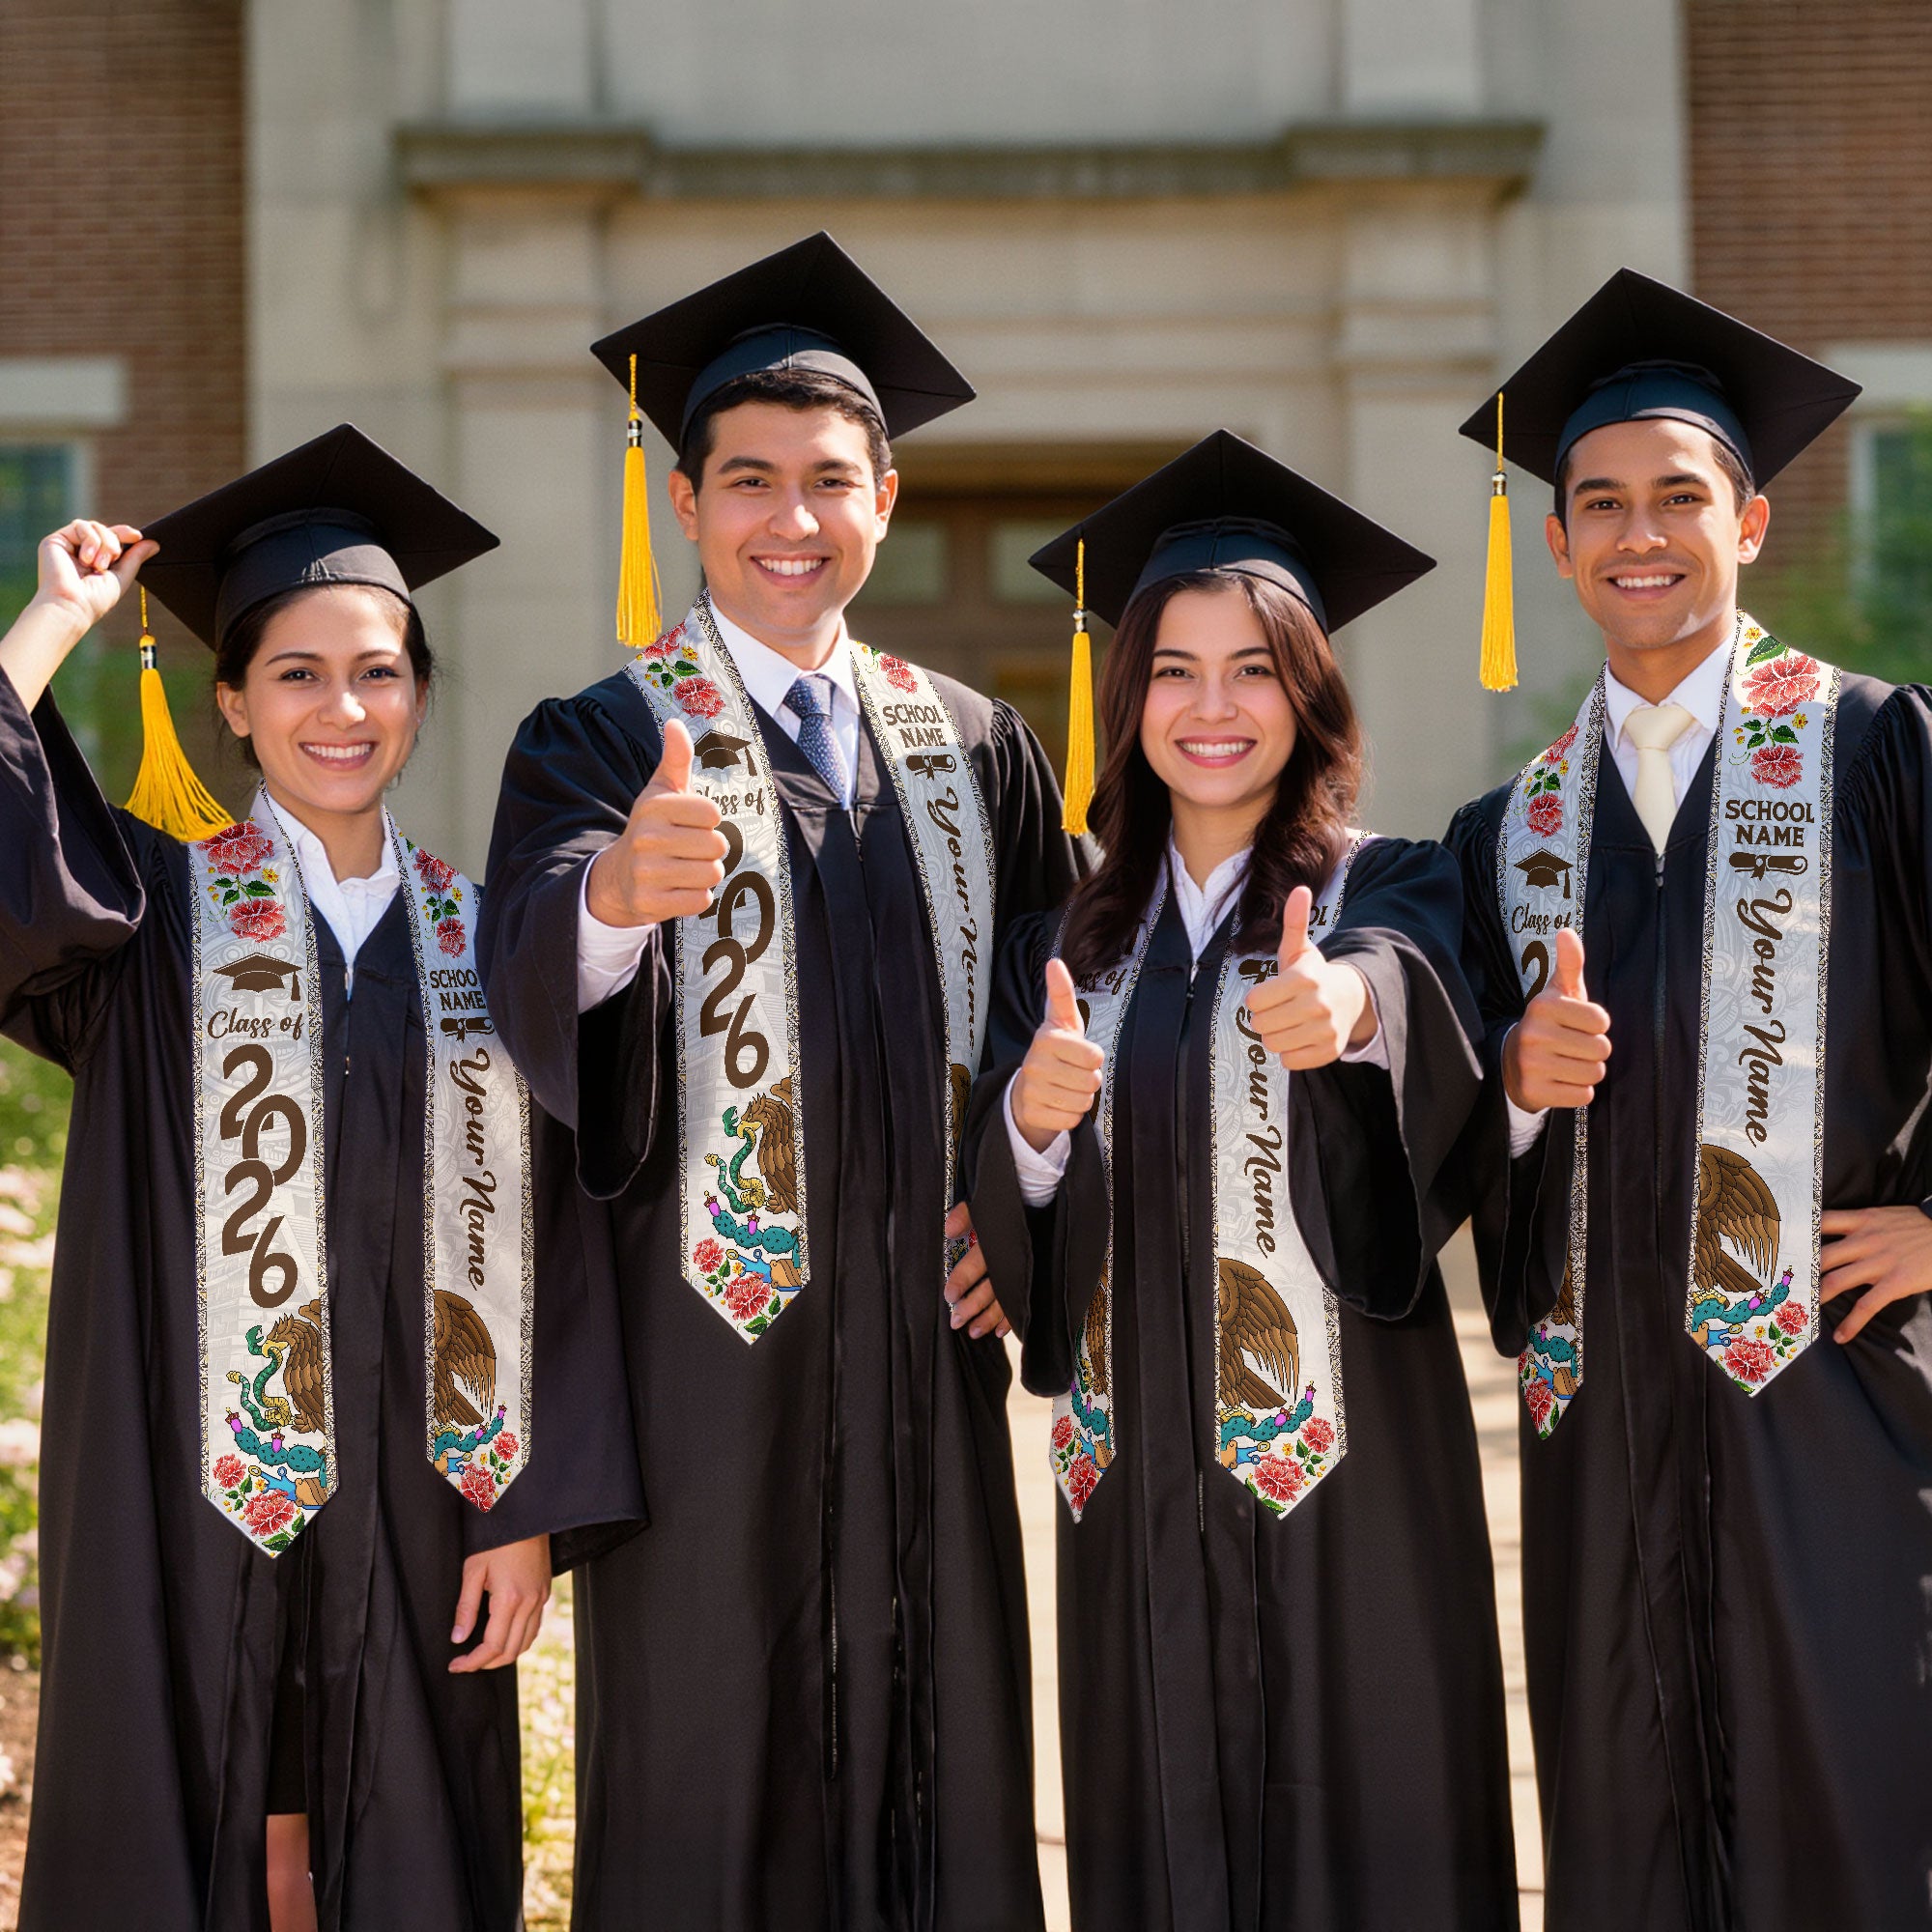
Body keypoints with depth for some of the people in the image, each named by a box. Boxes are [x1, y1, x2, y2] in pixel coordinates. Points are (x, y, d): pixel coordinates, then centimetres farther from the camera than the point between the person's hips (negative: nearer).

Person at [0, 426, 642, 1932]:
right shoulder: (154, 909, 1)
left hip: (414, 1507, 2)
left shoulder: (477, 937, 7)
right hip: (197, 1504, -2)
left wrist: (530, 1512, -3)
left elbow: (537, 1237, 3)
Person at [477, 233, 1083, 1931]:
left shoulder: (975, 751, 11)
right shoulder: (604, 743, -2)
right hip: (710, 1345, -3)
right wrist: (618, 888, -43)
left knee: (940, 1767, 8)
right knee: (709, 1786, 1)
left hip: (926, 1341, 4)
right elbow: (534, 968, -21)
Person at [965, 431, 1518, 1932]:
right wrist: (1030, 1122, -16)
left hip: (1344, 1461, -3)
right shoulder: (1069, 944, 11)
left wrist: (1352, 1002, -47)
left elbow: (1416, 986, -25)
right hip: (1137, 1475, 3)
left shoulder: (1393, 894, 0)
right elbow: (1005, 1235, 5)